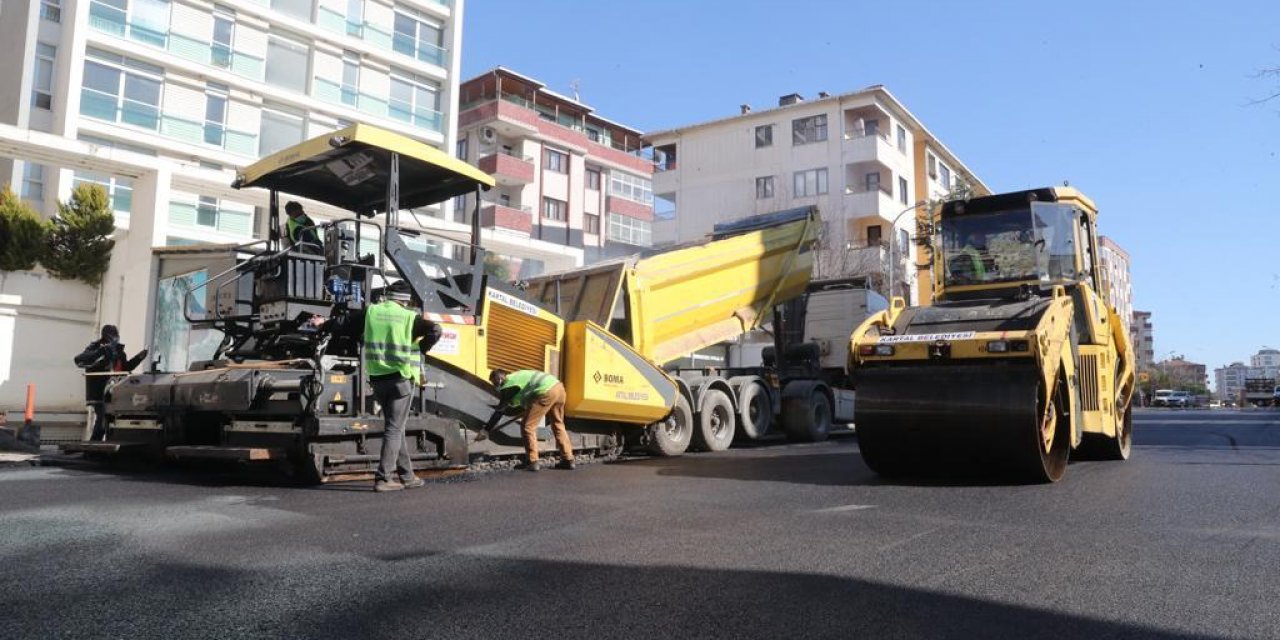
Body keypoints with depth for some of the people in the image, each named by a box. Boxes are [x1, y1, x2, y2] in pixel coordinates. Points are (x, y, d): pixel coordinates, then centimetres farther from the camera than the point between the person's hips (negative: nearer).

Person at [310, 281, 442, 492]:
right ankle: (383, 478, -5)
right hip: (401, 378, -5)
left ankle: (407, 476, 20)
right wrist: (419, 350, -4)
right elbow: (435, 330, -17)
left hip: (378, 379, 5)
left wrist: (323, 324, 37)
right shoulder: (409, 317, -4)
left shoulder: (370, 312, 7)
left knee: (395, 427, 15)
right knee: (394, 429, -1)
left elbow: (344, 323, 19)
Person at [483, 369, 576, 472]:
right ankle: (568, 460, 22)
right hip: (559, 387, 9)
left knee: (529, 426, 2)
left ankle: (532, 462, 4)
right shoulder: (516, 376, 28)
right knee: (558, 424, 20)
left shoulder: (508, 386, 5)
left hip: (546, 392, -9)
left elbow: (499, 411, 8)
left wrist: (486, 430, 14)